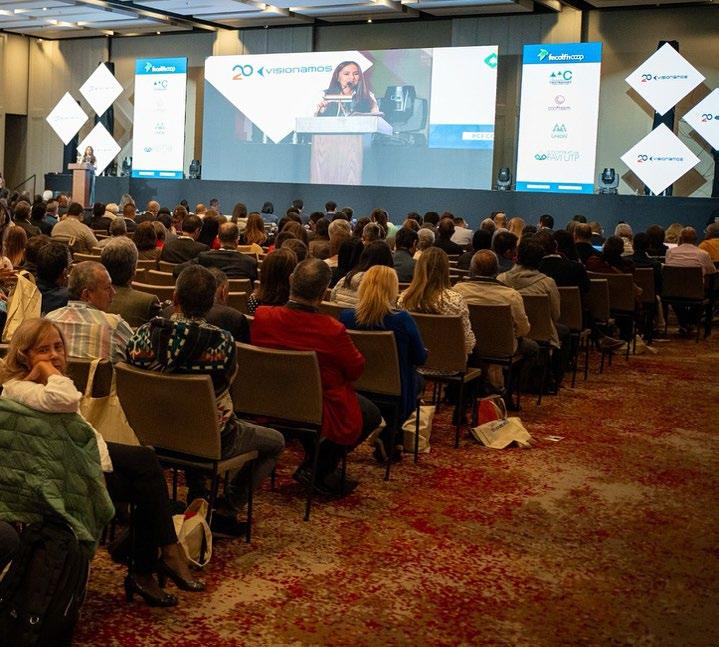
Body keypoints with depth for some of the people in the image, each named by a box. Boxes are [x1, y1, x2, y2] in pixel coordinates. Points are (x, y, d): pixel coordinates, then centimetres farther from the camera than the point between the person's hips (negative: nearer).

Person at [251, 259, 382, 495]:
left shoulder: (262, 316, -15)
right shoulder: (332, 330, -29)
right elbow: (356, 370, -12)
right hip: (322, 414, -5)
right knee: (371, 414, 19)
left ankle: (312, 465, 33)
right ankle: (320, 469, 11)